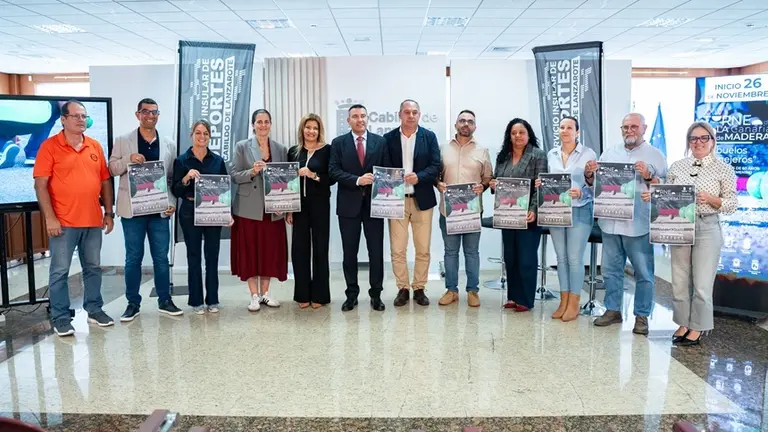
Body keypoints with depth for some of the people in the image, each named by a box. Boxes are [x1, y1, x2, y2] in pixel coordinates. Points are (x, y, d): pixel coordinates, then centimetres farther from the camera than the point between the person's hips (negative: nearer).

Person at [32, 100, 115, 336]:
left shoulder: (95, 146, 10)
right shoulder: (50, 146, -4)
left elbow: (105, 181, 14)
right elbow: (40, 184, -8)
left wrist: (109, 213, 10)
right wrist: (50, 218, -13)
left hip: (93, 221, 5)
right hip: (63, 222, -4)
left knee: (93, 268, 13)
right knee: (60, 271, 3)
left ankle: (94, 310, 25)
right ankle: (60, 317, 12)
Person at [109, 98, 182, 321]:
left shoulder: (169, 144, 8)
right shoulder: (123, 141, 3)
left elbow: (172, 177, 9)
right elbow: (112, 169, 2)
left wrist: (172, 202, -3)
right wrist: (129, 159, -17)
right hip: (133, 209, -1)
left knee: (161, 257, 7)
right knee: (133, 257, 6)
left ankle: (165, 300, 17)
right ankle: (133, 303, 16)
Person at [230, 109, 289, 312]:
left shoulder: (281, 149, 8)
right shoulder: (242, 147, 2)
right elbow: (234, 176, -2)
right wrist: (252, 172, -20)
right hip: (249, 209, -2)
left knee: (270, 251, 6)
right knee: (250, 251, 1)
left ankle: (265, 293, 19)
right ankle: (254, 295, 11)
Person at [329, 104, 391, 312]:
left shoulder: (380, 141, 6)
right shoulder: (338, 143, 4)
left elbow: (387, 169, 4)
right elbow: (333, 171, -5)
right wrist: (357, 180, -18)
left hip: (374, 202, 0)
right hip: (349, 203, 0)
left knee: (376, 251, 5)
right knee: (349, 252, 6)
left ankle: (376, 294, 16)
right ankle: (352, 294, 18)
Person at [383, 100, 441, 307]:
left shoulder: (429, 136, 4)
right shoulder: (389, 138, 4)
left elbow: (436, 166, -2)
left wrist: (419, 177, -18)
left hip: (422, 199, 0)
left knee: (423, 250, 6)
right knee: (397, 249, 1)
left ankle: (419, 289, 19)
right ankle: (403, 289, 15)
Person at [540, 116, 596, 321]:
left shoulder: (588, 154, -3)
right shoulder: (551, 154, 9)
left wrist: (580, 193, -24)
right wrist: (541, 184, -5)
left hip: (579, 211, -4)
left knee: (575, 258, -1)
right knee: (561, 257, 10)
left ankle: (574, 303, 9)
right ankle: (564, 301, 19)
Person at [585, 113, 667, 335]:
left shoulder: (655, 155, 2)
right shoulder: (609, 154, 14)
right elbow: (595, 184, 16)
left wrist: (648, 176, -20)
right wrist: (589, 175, -5)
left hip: (638, 224, -4)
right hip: (610, 222, 4)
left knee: (643, 273, 2)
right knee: (611, 270, 12)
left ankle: (642, 316, 12)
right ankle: (612, 310, 23)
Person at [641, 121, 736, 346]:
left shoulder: (724, 169, -2)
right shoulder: (677, 167, 7)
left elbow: (732, 205, -2)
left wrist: (711, 199, -19)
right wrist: (652, 197, -8)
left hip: (707, 229, -3)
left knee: (702, 284, 2)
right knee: (679, 281, 11)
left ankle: (697, 328, 18)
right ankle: (683, 323, 27)